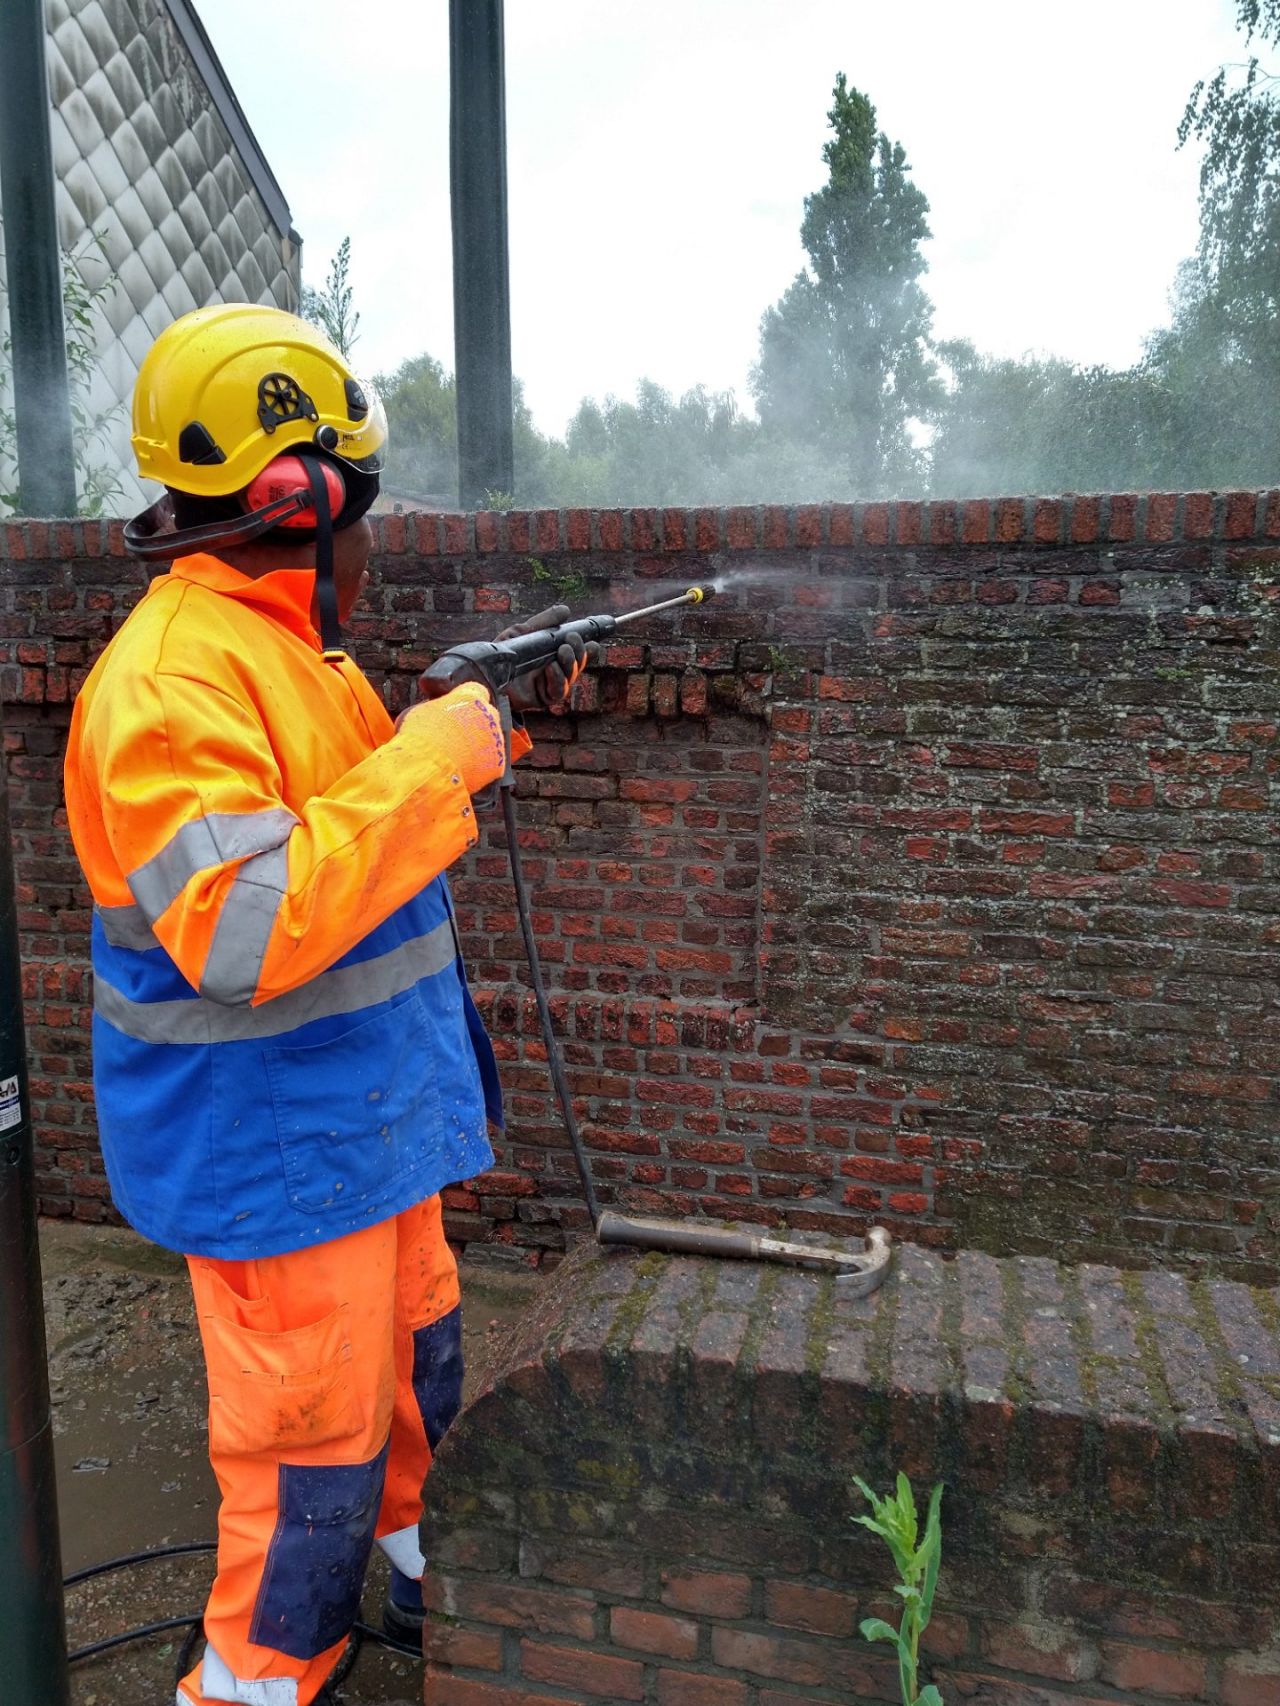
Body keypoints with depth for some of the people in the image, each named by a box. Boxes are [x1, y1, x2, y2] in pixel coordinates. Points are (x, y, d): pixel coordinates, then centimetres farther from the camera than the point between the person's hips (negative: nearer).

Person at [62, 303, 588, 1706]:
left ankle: (428, 1577, 50)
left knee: (420, 1368, 26)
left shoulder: (291, 643, 8)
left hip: (368, 1118, 10)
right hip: (274, 1154, -10)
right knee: (313, 1454, 8)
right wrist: (438, 754, -30)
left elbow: (371, 809, 22)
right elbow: (242, 932, -35)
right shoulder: (172, 674, -24)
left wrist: (498, 719, 12)